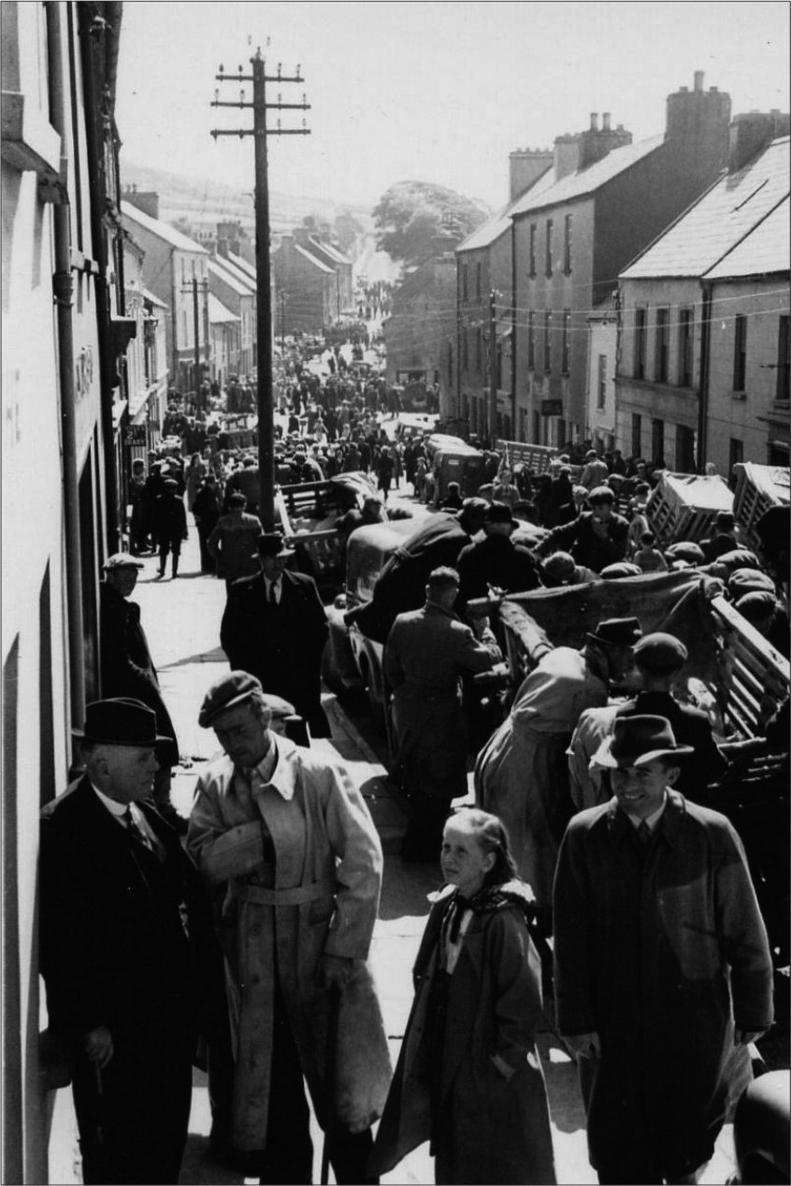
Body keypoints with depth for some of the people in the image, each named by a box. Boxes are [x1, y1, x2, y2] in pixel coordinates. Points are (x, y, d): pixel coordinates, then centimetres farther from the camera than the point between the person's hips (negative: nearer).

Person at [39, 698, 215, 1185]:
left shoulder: (148, 817, 6)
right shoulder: (63, 827, -17)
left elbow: (191, 897, 13)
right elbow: (59, 939, -19)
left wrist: (194, 972, 2)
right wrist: (90, 1024, -17)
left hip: (170, 1015, 7)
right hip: (112, 1032, -7)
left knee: (167, 1144, 18)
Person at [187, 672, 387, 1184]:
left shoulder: (320, 774, -12)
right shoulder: (215, 784, 0)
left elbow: (364, 863, -12)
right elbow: (200, 859, -9)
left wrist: (345, 949, -14)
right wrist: (258, 831, -22)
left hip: (318, 944, -3)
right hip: (252, 951, 3)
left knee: (339, 1079, 8)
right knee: (271, 1081, 14)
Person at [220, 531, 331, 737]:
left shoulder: (304, 585, 6)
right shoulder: (241, 590, 5)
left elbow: (320, 628, 8)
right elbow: (228, 635, 7)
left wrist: (309, 664, -2)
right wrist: (244, 666, -2)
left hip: (300, 676, 0)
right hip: (258, 680, 0)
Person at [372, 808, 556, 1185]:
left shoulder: (502, 920, -20)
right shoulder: (446, 908, 4)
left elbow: (525, 997, -22)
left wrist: (507, 1055, -16)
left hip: (490, 1069, -8)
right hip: (446, 1062, 8)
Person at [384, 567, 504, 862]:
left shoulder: (402, 623, -6)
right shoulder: (457, 632, -24)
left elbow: (390, 670, 3)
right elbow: (490, 658, -16)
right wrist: (484, 629, 0)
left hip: (407, 711, 6)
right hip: (441, 714, -6)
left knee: (416, 782, 24)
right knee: (439, 784, 8)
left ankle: (417, 841, 41)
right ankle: (421, 846, 14)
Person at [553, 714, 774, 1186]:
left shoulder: (712, 833, -12)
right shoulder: (584, 835, -7)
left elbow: (746, 932, -4)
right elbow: (570, 936, -2)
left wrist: (752, 1015, 1)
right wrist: (576, 1020, -2)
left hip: (694, 1022, -1)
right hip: (613, 1020, 1)